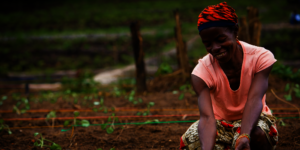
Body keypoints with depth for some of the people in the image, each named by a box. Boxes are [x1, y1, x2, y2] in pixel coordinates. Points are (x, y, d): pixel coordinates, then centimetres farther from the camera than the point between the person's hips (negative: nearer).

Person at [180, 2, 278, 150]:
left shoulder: (261, 57, -18)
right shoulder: (202, 71, -19)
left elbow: (254, 100, -33)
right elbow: (207, 117, -33)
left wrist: (245, 136, -53)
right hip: (220, 122, 1)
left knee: (257, 133, -37)